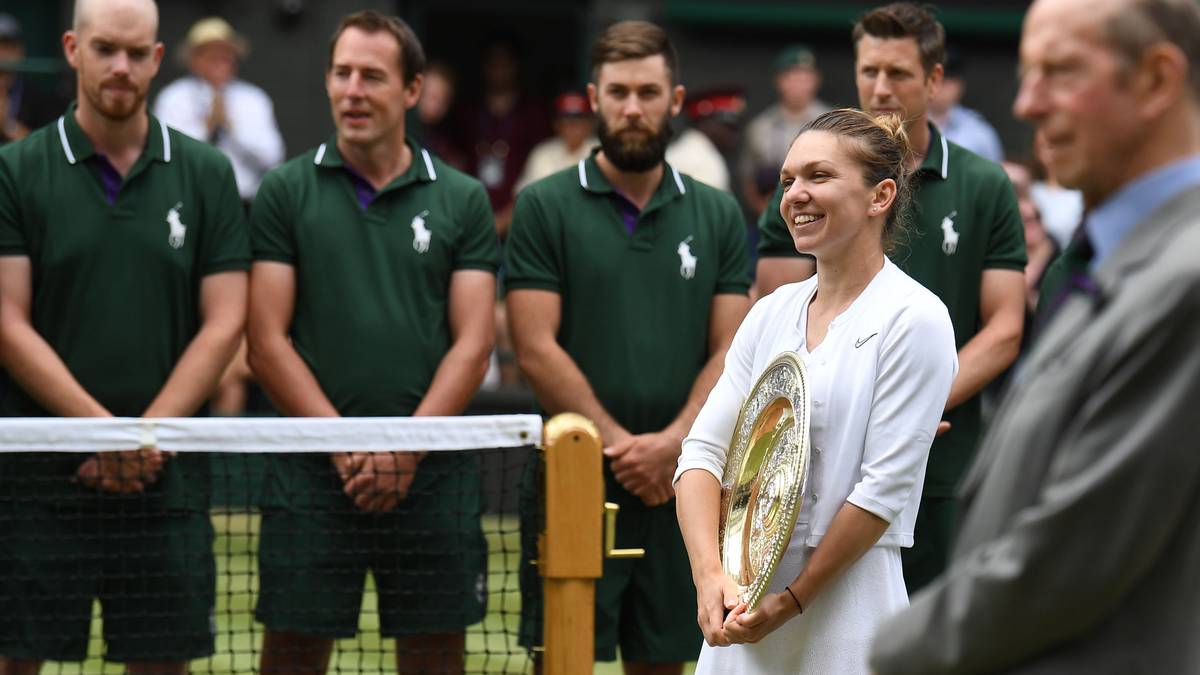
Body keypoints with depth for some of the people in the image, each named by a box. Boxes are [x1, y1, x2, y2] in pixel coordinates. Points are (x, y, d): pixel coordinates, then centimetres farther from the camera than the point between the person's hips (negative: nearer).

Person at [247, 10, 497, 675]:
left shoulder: (462, 200, 7)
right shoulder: (285, 192, 4)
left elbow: (472, 345, 2)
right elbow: (267, 344, -1)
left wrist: (406, 450, -11)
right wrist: (347, 448, -10)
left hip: (432, 472, 1)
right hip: (312, 471, -1)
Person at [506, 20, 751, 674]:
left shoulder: (717, 215, 9)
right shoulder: (545, 206, 1)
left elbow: (730, 352, 4)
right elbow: (536, 350, -6)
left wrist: (670, 444, -12)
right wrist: (622, 445, -12)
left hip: (680, 487, 3)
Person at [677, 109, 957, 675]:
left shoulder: (914, 319, -8)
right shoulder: (771, 313, 11)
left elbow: (886, 487, -12)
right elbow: (704, 449, 5)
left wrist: (788, 603, -11)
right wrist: (711, 575, -11)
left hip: (845, 623, -5)